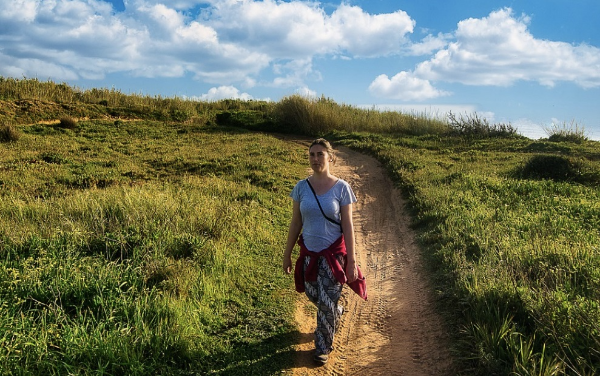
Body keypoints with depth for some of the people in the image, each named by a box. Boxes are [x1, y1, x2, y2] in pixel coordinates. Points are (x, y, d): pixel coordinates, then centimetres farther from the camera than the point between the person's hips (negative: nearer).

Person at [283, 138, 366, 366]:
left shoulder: (341, 187, -10)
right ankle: (336, 312, 50)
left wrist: (351, 261, -10)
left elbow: (347, 225, -8)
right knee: (314, 297, 16)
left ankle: (323, 347, 23)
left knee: (327, 302, 0)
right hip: (309, 253, 3)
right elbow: (296, 223, 3)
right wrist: (287, 254, 5)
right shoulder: (301, 187, -4)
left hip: (333, 253, -3)